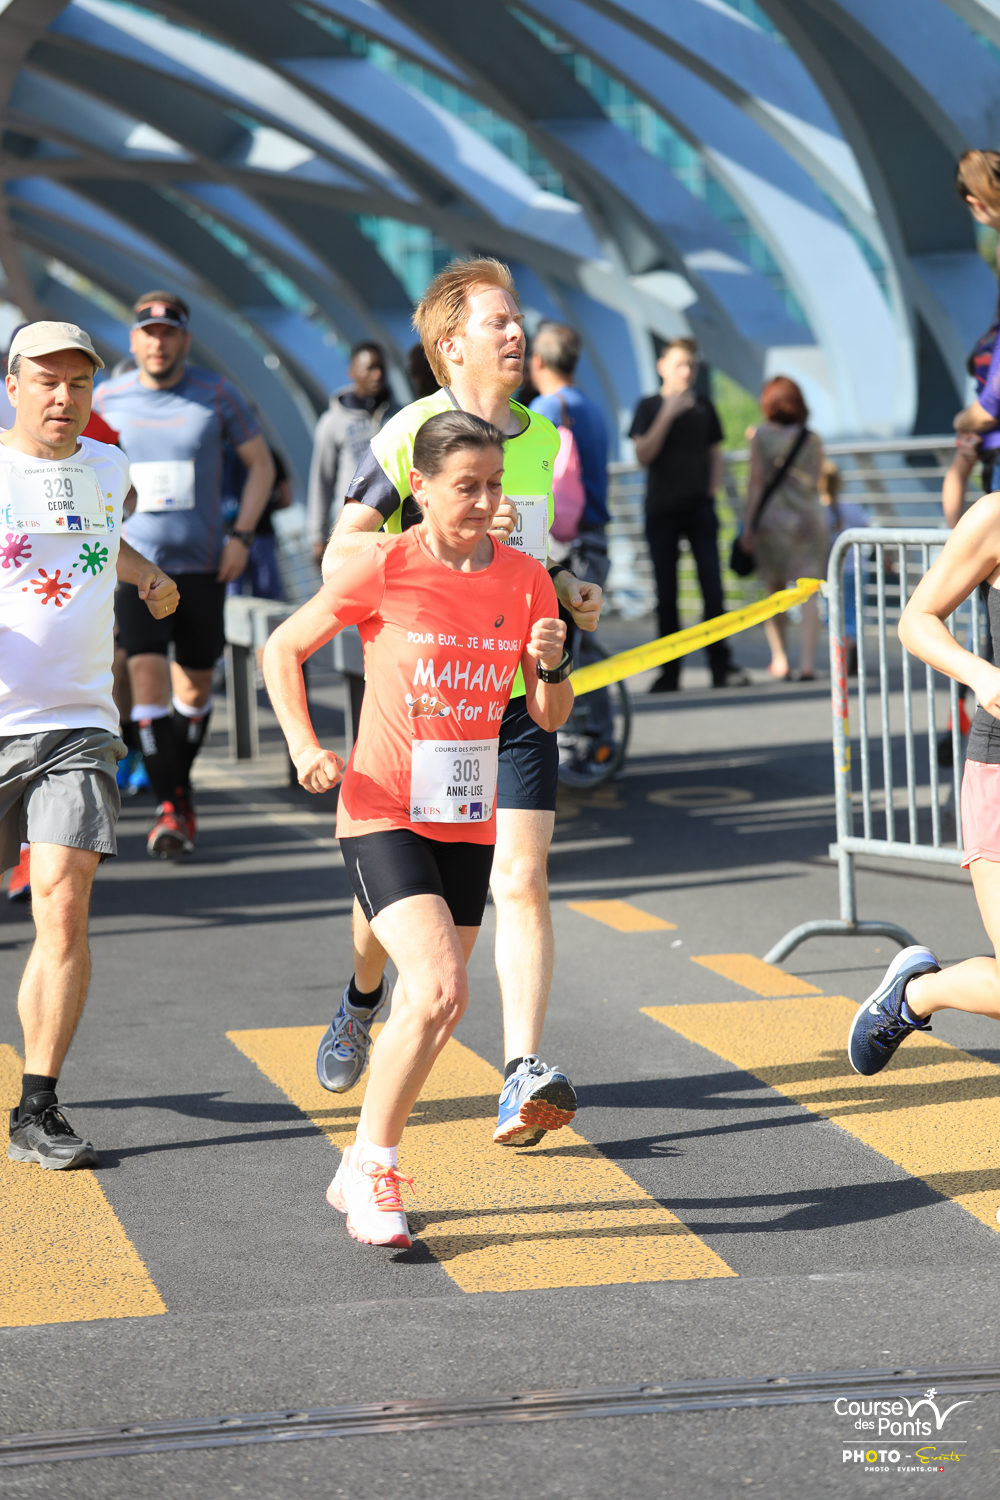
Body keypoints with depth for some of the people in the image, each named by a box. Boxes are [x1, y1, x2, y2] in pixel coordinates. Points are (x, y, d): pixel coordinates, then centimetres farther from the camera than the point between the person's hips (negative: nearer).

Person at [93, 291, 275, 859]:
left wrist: (241, 535, -4)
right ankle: (169, 806, -13)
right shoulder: (107, 400, 1)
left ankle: (181, 782, 33)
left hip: (202, 564, 1)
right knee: (147, 674, -15)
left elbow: (261, 464, 7)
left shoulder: (217, 395, -1)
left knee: (196, 686, 10)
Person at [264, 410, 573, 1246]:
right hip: (383, 816, -5)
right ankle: (373, 1166, -5)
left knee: (431, 1007, 10)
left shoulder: (525, 580, 2)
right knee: (440, 991, -21)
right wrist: (303, 746, -11)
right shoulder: (384, 569, -10)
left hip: (468, 823, 5)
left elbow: (551, 718, 8)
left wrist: (552, 664, -13)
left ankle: (363, 1174, 28)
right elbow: (283, 649, 2)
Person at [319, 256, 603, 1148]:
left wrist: (566, 590, 7)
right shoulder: (411, 433, -8)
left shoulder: (541, 438, 11)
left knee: (521, 881, -10)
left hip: (517, 695, 3)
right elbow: (340, 555, -13)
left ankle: (523, 1078, -15)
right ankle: (363, 1002, 42)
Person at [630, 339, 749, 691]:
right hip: (661, 510, -1)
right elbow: (643, 455, -8)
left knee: (713, 587, -5)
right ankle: (669, 671, 5)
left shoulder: (703, 407, 11)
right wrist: (667, 415, -15)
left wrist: (711, 491, 3)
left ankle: (722, 665, -2)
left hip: (699, 507, 2)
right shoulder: (649, 406, 3)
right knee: (666, 594, 1)